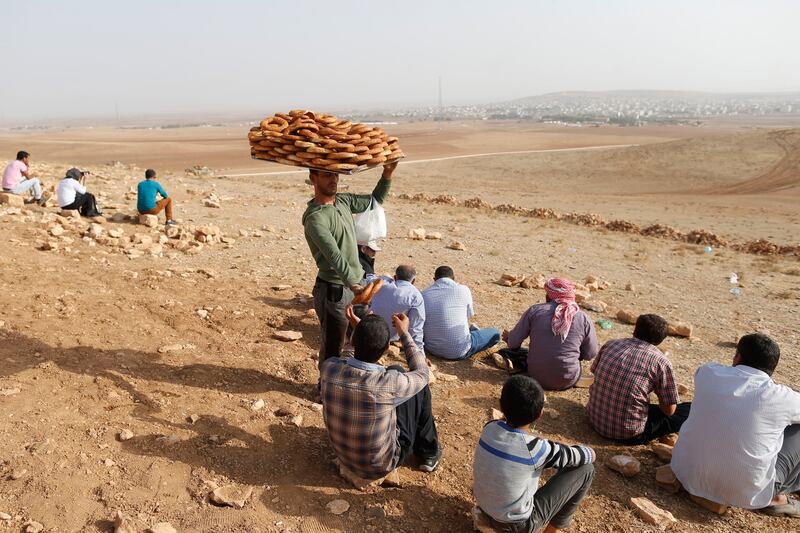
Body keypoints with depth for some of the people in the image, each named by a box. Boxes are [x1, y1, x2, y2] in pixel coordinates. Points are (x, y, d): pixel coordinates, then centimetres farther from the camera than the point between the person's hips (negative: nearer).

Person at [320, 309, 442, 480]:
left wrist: (358, 330, 0)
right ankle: (428, 453, 29)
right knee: (420, 387, 6)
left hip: (343, 455, 4)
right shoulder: (390, 383, -34)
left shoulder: (328, 367, -23)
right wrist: (404, 332, -1)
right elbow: (422, 373, -9)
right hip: (381, 466, -4)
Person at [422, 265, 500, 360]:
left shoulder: (423, 295, -1)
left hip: (432, 349, 4)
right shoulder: (463, 290, -6)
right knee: (495, 333, 14)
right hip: (459, 351, -4)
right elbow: (468, 318, 6)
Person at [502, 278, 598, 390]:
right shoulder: (584, 319, -6)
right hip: (568, 382, 0)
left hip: (536, 378, 1)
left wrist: (508, 337, 20)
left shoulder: (535, 310, -8)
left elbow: (513, 343, -4)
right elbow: (590, 355, 2)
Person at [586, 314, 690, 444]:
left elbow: (594, 372, 14)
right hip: (628, 434, -5)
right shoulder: (661, 362, -11)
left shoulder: (611, 344, 0)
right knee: (690, 410, 7)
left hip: (595, 419, 5)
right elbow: (669, 410, -5)